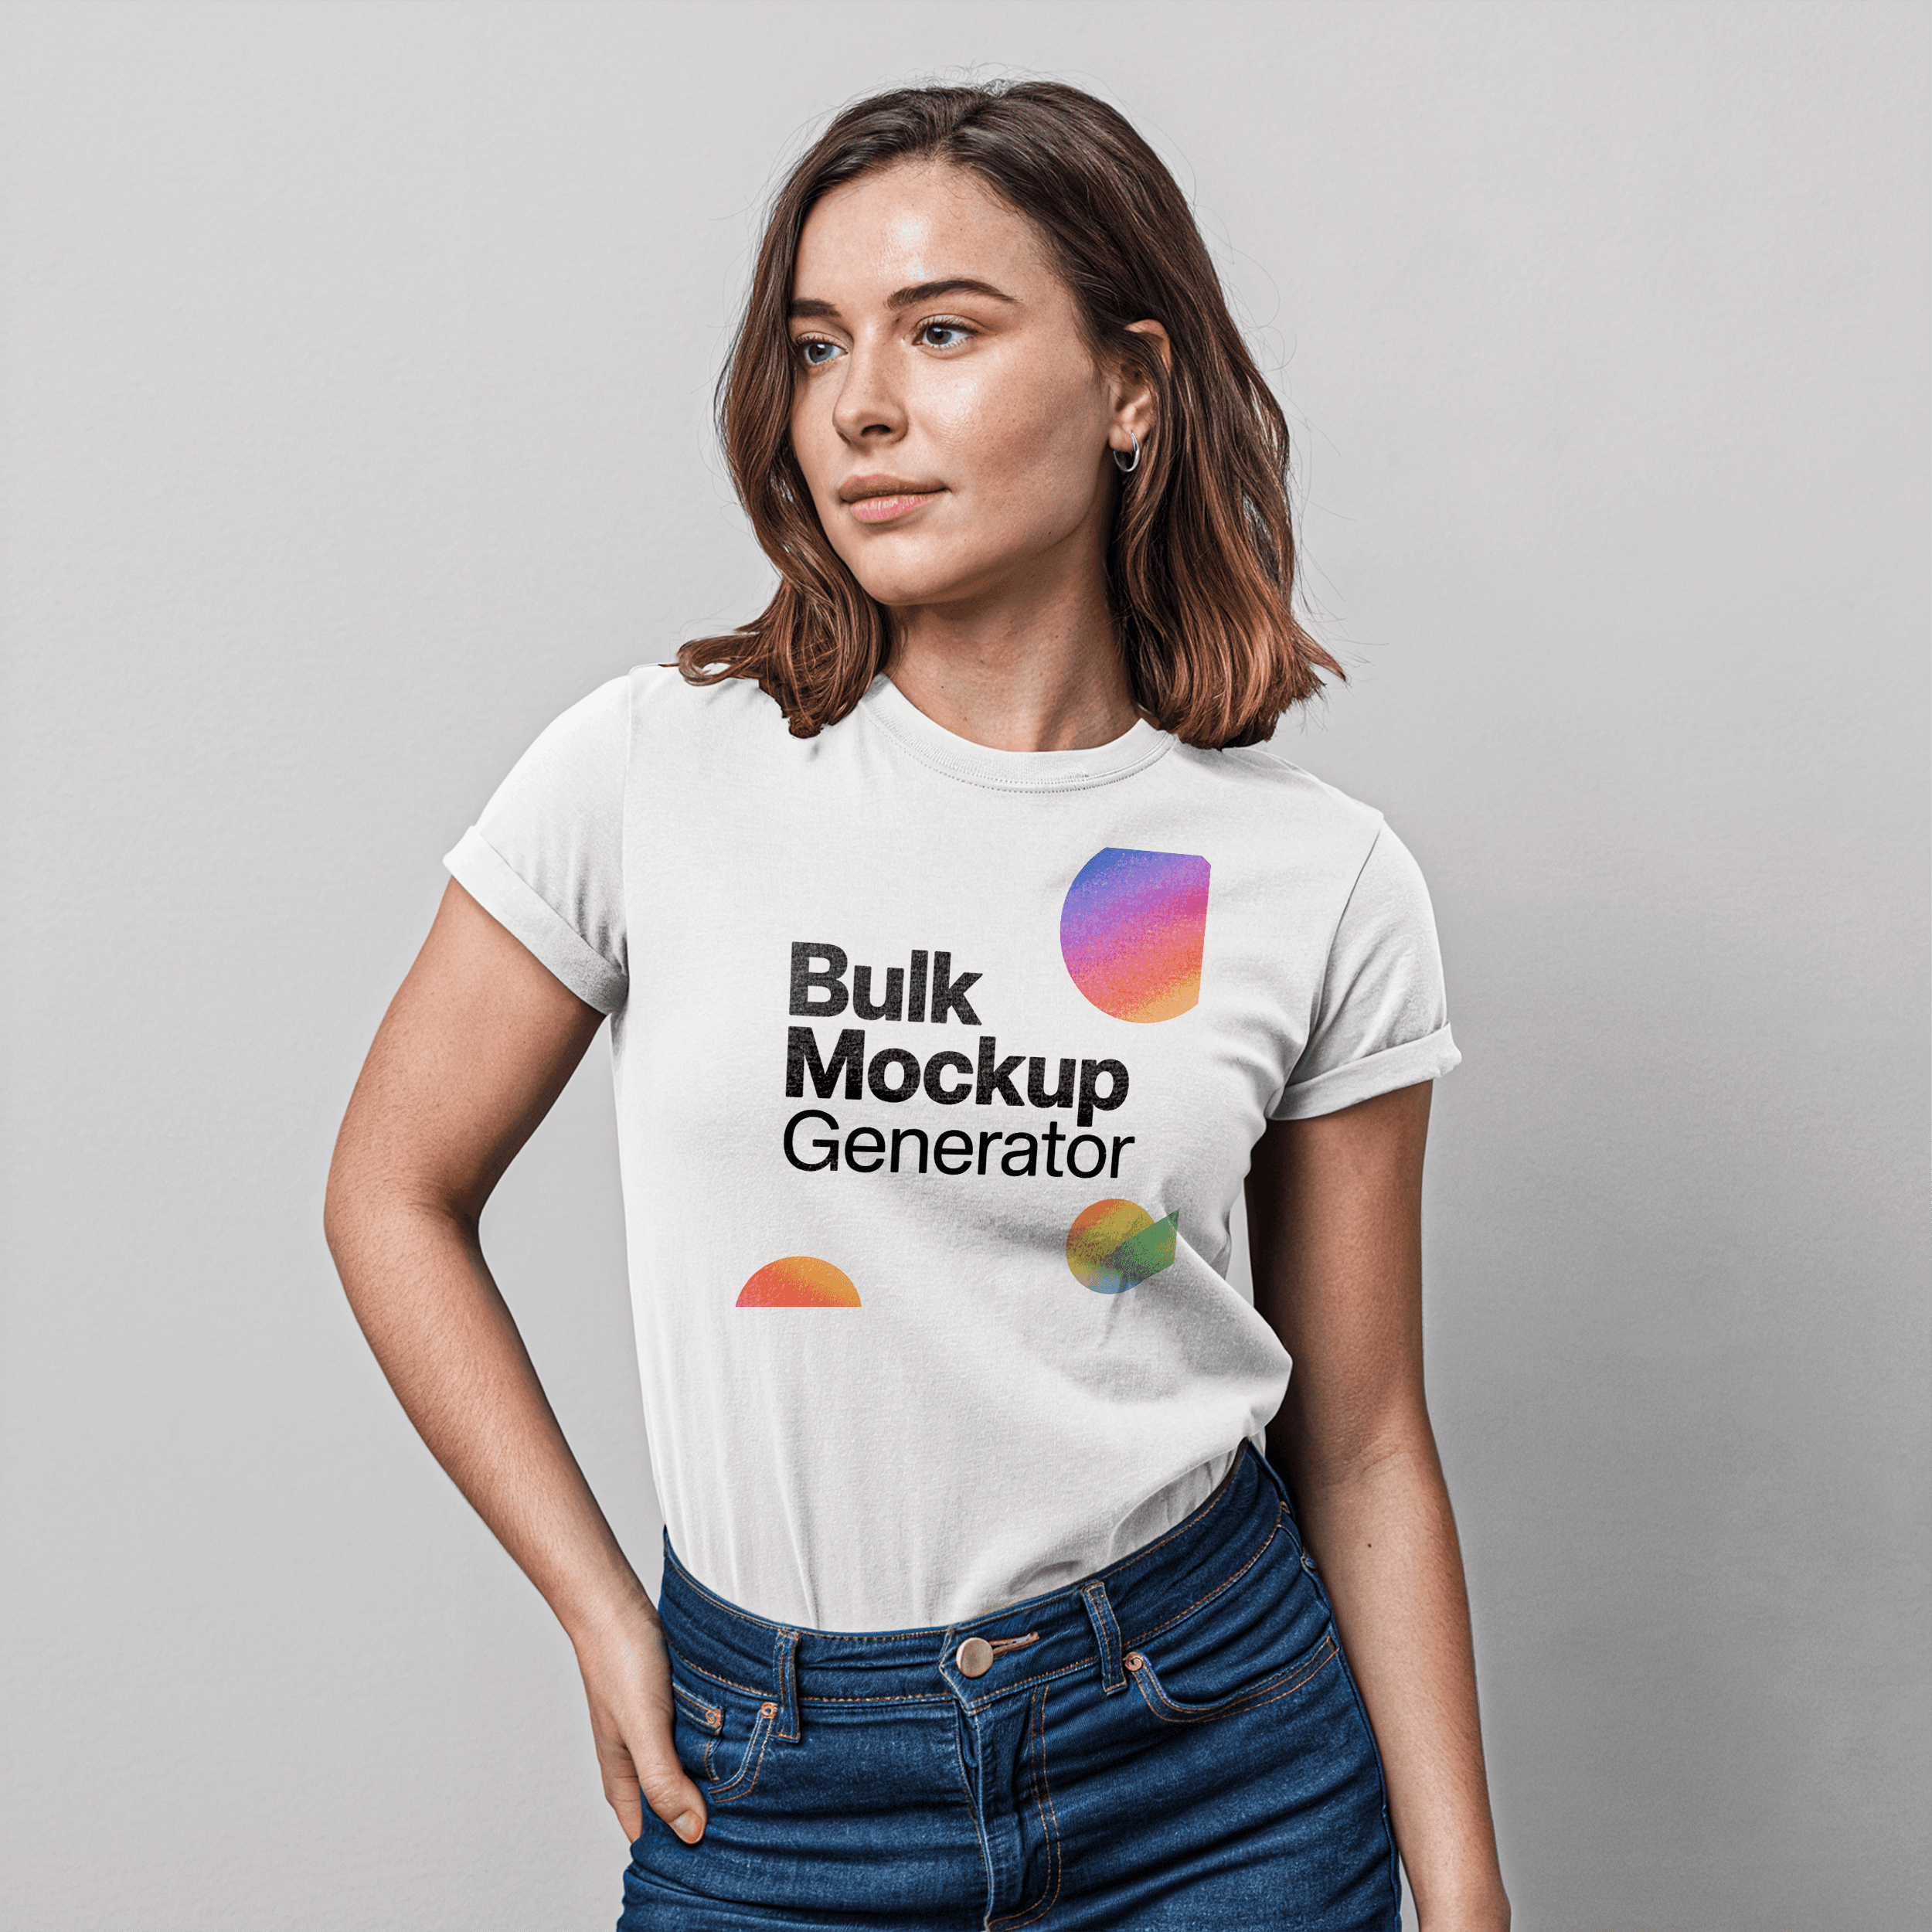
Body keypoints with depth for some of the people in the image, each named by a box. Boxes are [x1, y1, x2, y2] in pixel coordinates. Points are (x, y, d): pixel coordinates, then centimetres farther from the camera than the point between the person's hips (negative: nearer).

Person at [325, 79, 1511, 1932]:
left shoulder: (1323, 884, -8)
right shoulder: (651, 773, -11)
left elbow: (1362, 1447, -1)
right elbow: (395, 1193, 0)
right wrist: (604, 1622, -1)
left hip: (1220, 1742, 1)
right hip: (772, 1778, 0)